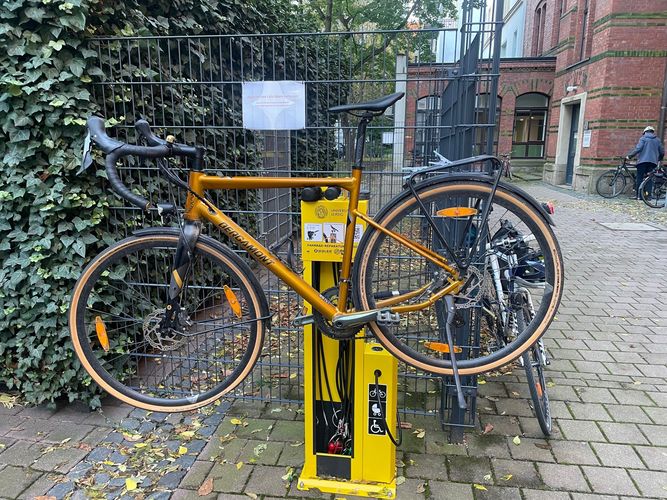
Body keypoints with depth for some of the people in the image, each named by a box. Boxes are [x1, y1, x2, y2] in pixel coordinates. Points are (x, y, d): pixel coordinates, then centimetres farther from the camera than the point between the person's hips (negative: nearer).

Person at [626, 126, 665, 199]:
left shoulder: (643, 138, 2)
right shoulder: (657, 140, 15)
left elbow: (638, 149, -12)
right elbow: (662, 152, 15)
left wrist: (629, 156, -8)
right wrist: (658, 159, 31)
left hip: (643, 161, -4)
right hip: (653, 162, 4)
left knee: (639, 178, -3)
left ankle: (638, 195, -7)